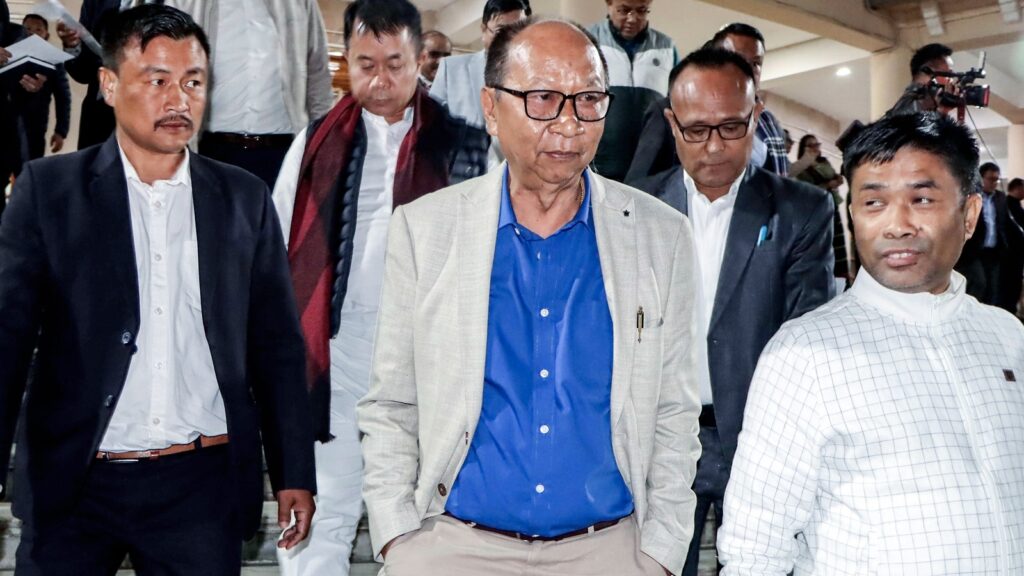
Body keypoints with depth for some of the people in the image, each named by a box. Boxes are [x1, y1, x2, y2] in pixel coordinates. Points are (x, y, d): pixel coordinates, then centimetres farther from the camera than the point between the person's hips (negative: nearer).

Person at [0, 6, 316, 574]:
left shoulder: (244, 198, 4)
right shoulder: (49, 188, -1)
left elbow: (276, 346, 7)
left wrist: (293, 473, 6)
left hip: (204, 486, 1)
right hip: (74, 485, -1)